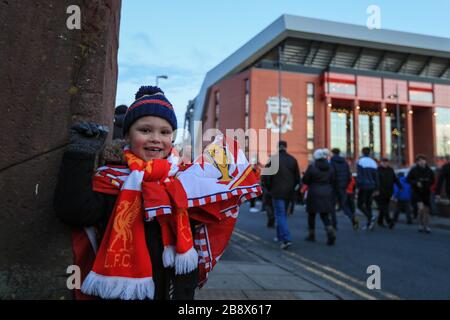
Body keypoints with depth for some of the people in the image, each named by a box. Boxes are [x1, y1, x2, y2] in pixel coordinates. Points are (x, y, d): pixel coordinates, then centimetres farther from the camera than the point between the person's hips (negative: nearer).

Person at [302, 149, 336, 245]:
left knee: (311, 215, 12)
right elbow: (333, 181, 7)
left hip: (314, 194, -4)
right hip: (327, 194, 4)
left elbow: (305, 180, -8)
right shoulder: (330, 167, 3)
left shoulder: (312, 167, -12)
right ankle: (331, 232, -14)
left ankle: (311, 235, 20)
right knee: (324, 215, 8)